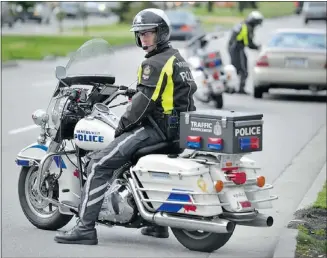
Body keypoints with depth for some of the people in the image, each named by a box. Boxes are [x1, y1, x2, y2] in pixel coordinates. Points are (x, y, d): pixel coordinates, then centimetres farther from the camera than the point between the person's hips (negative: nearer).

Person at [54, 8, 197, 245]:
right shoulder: (178, 59, 17)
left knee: (100, 163, -14)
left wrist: (123, 125, -8)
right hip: (178, 127, 10)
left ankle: (85, 228, -21)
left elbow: (144, 101, -19)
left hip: (157, 126, -10)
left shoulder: (154, 64, -13)